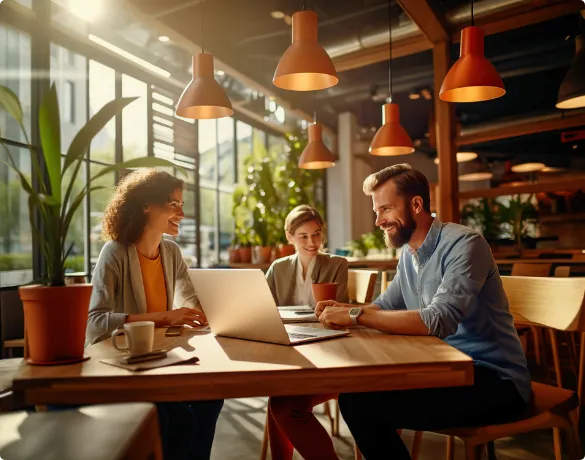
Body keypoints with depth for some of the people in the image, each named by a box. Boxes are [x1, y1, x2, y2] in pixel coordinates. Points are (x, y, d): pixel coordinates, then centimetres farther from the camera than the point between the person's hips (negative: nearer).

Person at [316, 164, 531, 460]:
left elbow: (438, 321, -30)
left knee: (363, 403, -20)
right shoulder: (408, 254, 8)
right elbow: (385, 307, 16)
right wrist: (345, 310, -5)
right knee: (353, 391, -4)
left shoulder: (464, 244, -18)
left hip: (494, 379, -8)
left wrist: (356, 315, -27)